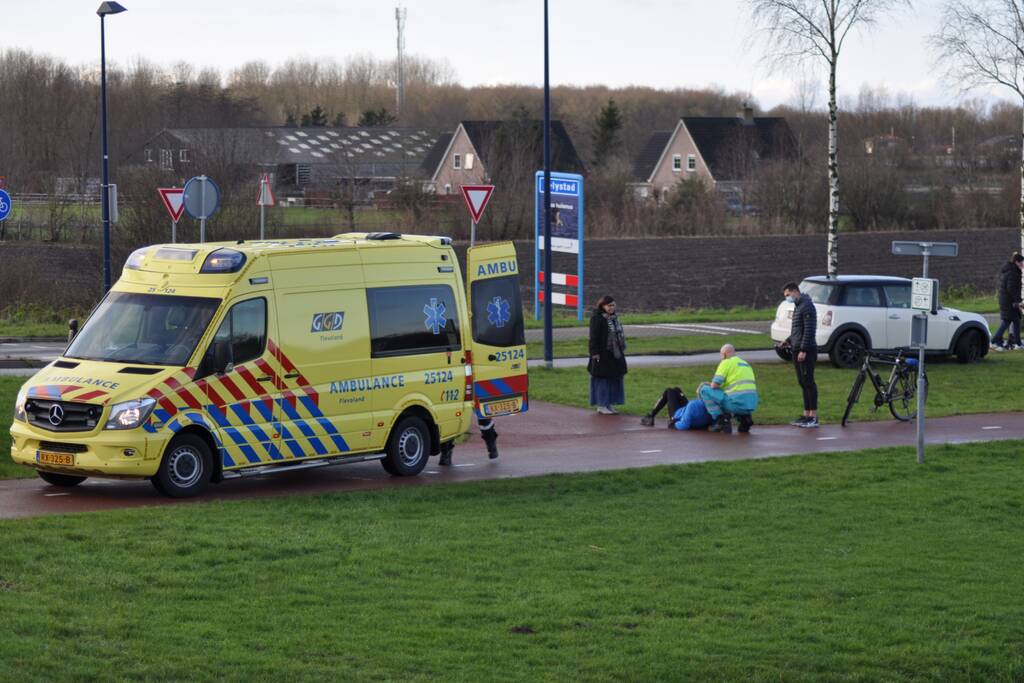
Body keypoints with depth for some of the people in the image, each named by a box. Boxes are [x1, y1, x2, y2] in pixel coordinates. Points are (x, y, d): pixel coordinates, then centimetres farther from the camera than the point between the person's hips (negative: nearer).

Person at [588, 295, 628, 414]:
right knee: (602, 379, -3)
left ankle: (609, 405, 16)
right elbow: (594, 337, -14)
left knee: (614, 379, 9)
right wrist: (595, 352, -19)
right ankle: (601, 406, 2)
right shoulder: (597, 318, -10)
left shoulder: (614, 318, 14)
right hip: (602, 354, -8)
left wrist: (622, 350, 17)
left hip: (615, 354, 8)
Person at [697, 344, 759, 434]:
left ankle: (720, 420, -6)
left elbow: (714, 385, -7)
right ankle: (744, 417, 13)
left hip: (736, 403, -8)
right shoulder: (745, 364, 24)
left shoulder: (726, 362, 0)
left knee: (703, 390, 2)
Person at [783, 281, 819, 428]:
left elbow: (809, 330, -18)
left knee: (808, 382, -8)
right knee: (803, 383, 11)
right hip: (798, 351, 10)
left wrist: (803, 350, -21)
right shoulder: (798, 307, 19)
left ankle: (813, 417, -7)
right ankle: (806, 415, 15)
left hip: (806, 351, -10)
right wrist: (789, 341, 13)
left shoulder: (807, 306, -12)